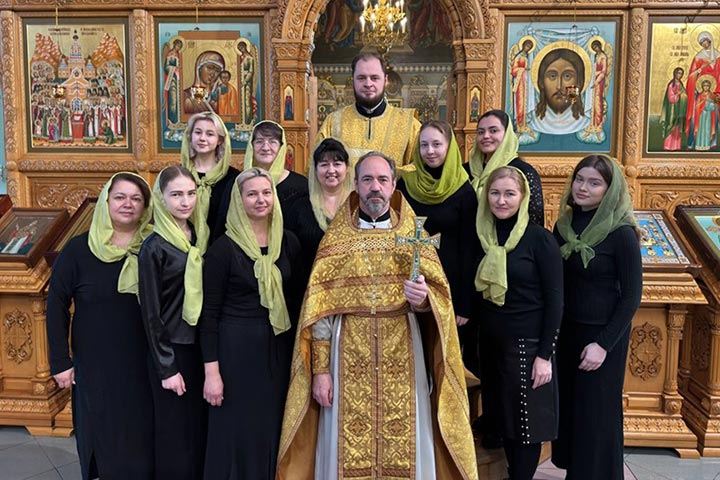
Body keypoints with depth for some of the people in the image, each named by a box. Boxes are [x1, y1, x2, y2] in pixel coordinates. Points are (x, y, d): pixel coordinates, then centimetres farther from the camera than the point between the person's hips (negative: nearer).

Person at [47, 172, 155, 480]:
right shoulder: (79, 249, -5)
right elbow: (56, 305, -1)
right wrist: (60, 362, -4)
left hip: (145, 367, 1)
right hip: (96, 367, -1)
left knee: (143, 441, 12)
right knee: (103, 440, 13)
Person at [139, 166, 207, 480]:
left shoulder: (198, 239, 5)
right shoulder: (154, 247, -12)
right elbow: (151, 314, -12)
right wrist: (166, 368, -12)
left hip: (201, 347, 6)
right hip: (173, 352, -6)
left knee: (200, 430, 16)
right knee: (176, 434, 7)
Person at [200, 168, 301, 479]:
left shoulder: (288, 242, 3)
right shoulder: (223, 248, -9)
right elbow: (209, 313, -8)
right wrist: (211, 371, -11)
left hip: (280, 348, 4)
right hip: (237, 348, -4)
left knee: (274, 428, 14)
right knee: (239, 432, 6)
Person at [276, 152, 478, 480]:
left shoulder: (414, 235, 7)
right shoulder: (335, 239, 4)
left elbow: (438, 299, 4)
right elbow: (320, 311, 0)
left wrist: (422, 299, -19)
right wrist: (320, 370, -5)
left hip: (402, 357, 1)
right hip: (349, 357, 0)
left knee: (404, 446, 5)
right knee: (349, 445, 4)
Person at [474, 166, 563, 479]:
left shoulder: (540, 239, -12)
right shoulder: (483, 236, 3)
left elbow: (555, 300, -11)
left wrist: (545, 355, -13)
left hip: (528, 344, -5)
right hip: (492, 342, 5)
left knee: (527, 421, 6)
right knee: (503, 416, 16)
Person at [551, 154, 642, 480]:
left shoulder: (621, 233, -16)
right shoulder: (564, 224, 1)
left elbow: (632, 295, -13)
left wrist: (604, 343, -16)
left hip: (603, 333, -5)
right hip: (566, 329, 6)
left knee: (596, 412, 7)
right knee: (567, 404, 16)